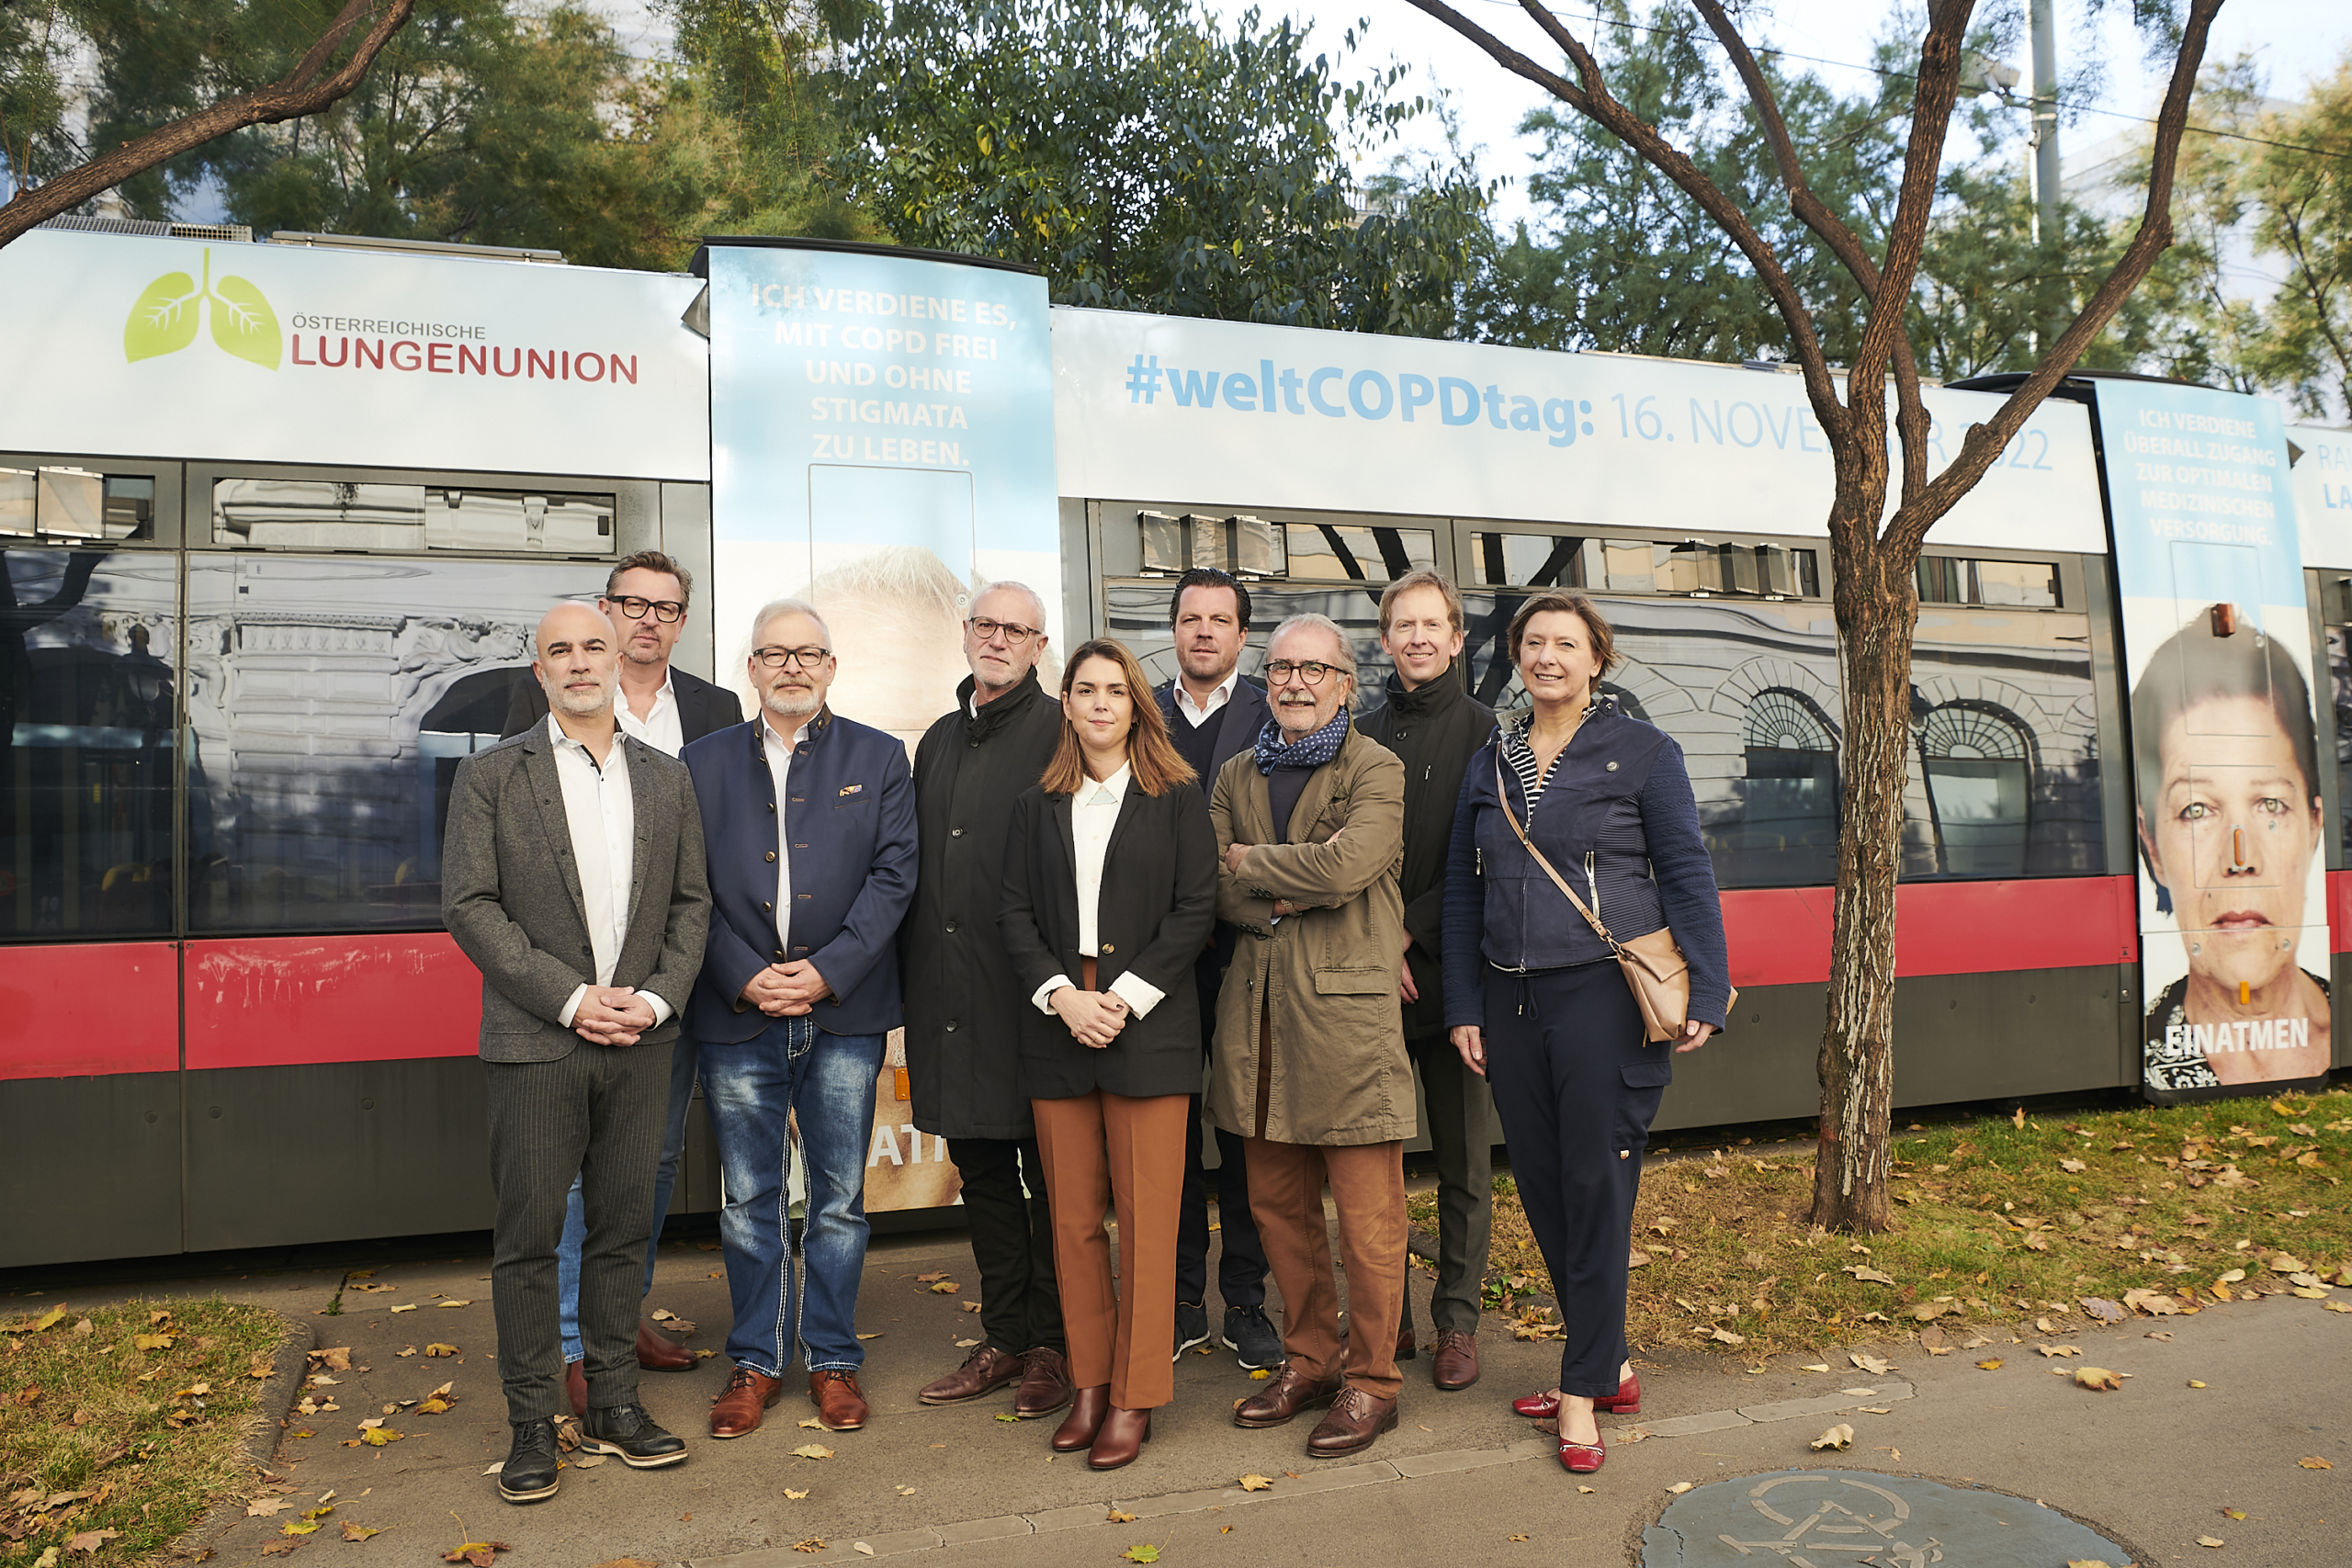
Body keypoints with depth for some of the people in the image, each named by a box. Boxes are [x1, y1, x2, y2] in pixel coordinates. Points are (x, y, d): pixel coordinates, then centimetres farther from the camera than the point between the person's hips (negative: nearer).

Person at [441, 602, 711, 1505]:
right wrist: (568, 997, -13)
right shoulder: (490, 777, 1)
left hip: (639, 1040, 3)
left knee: (623, 1226, 10)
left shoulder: (666, 780, 10)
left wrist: (656, 999, -7)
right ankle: (532, 1423, 17)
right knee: (529, 1234, 4)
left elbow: (691, 905, 9)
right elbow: (468, 905, -6)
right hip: (535, 1041, -3)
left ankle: (615, 1405, 23)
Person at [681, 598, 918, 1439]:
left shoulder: (878, 758, 6)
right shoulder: (705, 761, 8)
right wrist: (743, 978, -10)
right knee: (748, 1200, 9)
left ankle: (833, 1358, 23)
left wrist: (827, 971, -11)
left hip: (843, 1013, -1)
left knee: (839, 1197, 8)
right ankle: (756, 1360, 24)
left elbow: (893, 875, -2)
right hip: (736, 1016, 1)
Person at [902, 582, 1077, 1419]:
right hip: (948, 993, 7)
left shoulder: (1061, 734, -5)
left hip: (1032, 989, -6)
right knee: (981, 1169, 14)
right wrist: (914, 973, 14)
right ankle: (1004, 1340, 27)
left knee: (1047, 1171, 4)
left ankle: (1055, 1345, 18)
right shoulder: (939, 740, 16)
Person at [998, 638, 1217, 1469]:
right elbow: (1016, 913, 7)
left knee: (1146, 1221, 0)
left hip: (1148, 1028, -3)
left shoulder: (1177, 798, 3)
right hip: (1057, 1028, 3)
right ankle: (1089, 1382, 20)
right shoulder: (1038, 805, 12)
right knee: (1074, 1219, 8)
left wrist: (1127, 996, -11)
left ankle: (1135, 1397, 11)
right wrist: (1062, 994, -9)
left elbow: (1196, 909, -3)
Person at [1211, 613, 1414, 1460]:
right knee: (1278, 1204, 14)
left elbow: (1347, 865, -19)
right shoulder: (1237, 777, 14)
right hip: (1258, 1011, 6)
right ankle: (1309, 1360, 30)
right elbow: (1215, 889, 5)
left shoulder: (1377, 772, -2)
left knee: (1368, 1216, 1)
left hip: (1347, 1013, -5)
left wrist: (1251, 863, -5)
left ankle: (1370, 1382, 16)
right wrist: (1290, 892, -13)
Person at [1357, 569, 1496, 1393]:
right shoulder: (1364, 735, 9)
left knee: (1462, 1159, 6)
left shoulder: (1482, 730, 0)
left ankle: (1457, 1320, 19)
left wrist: (1410, 934, -12)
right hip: (1373, 975, 3)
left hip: (1450, 968, -3)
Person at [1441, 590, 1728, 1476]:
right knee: (1542, 1189, 9)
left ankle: (1584, 1389, 12)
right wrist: (1463, 1007, 8)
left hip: (1606, 996, -4)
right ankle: (1612, 1367, 25)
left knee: (1596, 1191, -1)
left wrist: (1706, 993, -8)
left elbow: (1687, 873, -1)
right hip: (1512, 1003, 5)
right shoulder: (1490, 763, 12)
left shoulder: (1640, 751, 0)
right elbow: (1461, 888, 13)